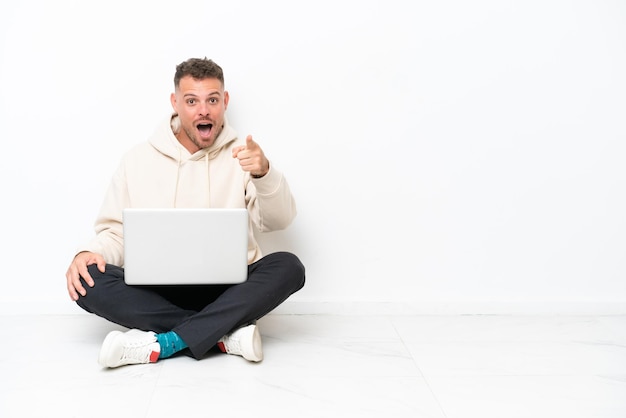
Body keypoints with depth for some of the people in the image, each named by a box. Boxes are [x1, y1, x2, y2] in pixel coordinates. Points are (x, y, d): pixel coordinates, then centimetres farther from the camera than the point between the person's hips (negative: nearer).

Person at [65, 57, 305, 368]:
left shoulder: (242, 155, 4)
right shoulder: (138, 159, 7)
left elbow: (278, 221, -7)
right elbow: (116, 231, 8)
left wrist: (264, 173, -27)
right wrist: (89, 252, -15)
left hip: (228, 290, 0)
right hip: (157, 290, 1)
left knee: (288, 267, -28)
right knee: (88, 281, -26)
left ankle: (163, 343, -32)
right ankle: (226, 335, -26)